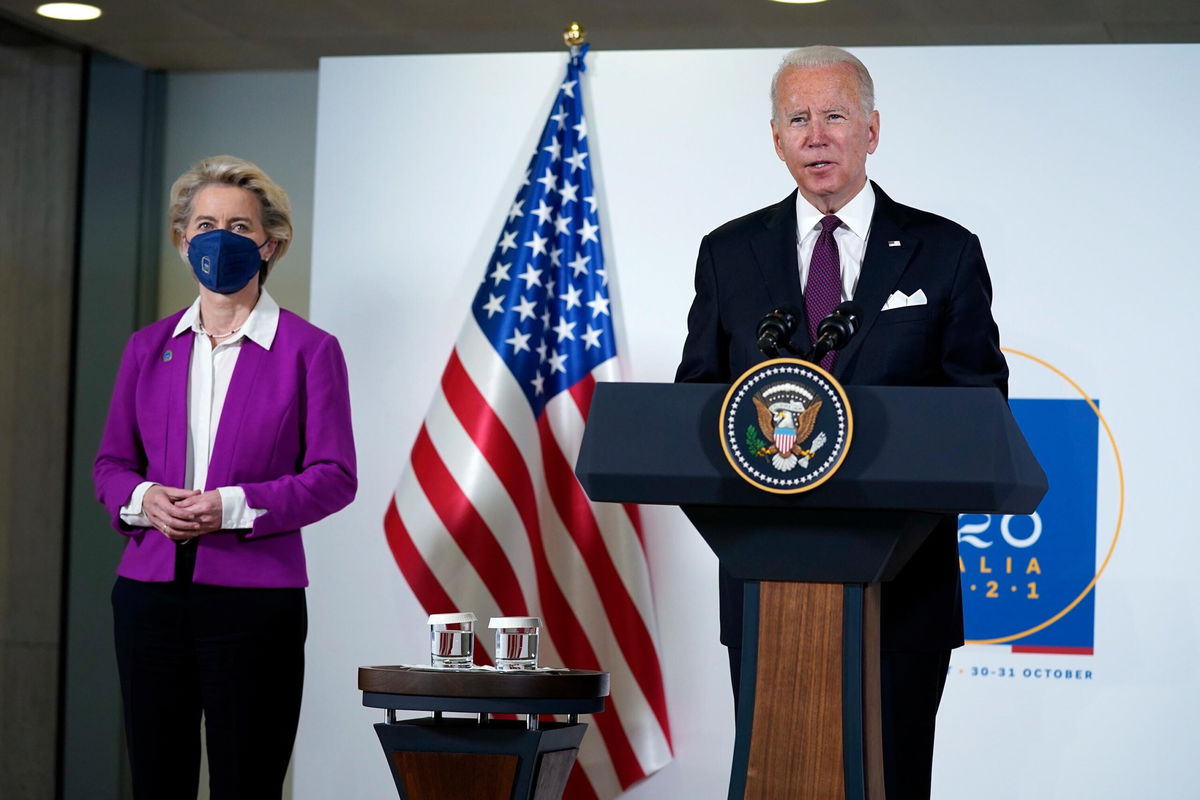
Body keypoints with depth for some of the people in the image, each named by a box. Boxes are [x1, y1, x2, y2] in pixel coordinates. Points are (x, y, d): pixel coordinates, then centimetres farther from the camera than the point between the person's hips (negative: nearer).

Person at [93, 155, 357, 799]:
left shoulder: (310, 350, 1)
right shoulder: (149, 347, 13)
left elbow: (334, 476, -3)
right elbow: (110, 463, 15)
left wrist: (235, 506, -16)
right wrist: (143, 499, -8)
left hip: (254, 596, -4)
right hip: (150, 593, 4)